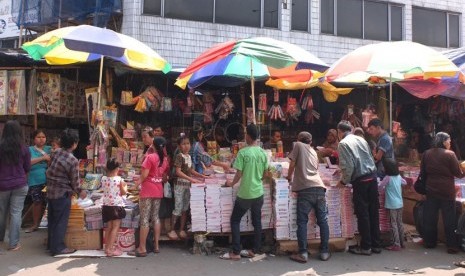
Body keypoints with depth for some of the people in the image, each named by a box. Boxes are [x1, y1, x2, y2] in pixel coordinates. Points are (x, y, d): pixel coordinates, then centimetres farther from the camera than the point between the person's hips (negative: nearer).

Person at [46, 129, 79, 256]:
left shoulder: (56, 153, -1)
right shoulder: (73, 160, -21)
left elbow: (49, 171, 8)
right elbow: (75, 181, -13)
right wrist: (75, 190, 8)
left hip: (50, 191, 8)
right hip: (62, 194, -7)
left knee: (52, 220, 18)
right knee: (60, 221, 4)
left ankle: (51, 244, 31)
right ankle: (58, 247, 13)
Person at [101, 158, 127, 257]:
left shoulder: (103, 179, 0)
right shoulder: (119, 179, -12)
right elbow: (124, 192, -5)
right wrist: (125, 186, 14)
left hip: (106, 205, 5)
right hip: (117, 205, -5)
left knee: (108, 227, 15)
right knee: (115, 227, -1)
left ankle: (107, 247, 22)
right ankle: (110, 249, -5)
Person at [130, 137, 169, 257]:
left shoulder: (150, 157, -13)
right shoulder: (165, 159, 6)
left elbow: (144, 175, -16)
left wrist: (138, 183, 1)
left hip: (147, 191, -6)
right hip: (158, 191, 6)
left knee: (144, 219, -2)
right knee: (155, 217, 14)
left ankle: (142, 249, 2)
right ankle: (156, 246, 19)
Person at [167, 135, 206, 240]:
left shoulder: (189, 156, 10)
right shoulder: (179, 156, -12)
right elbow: (178, 172, -20)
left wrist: (201, 176, 9)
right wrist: (191, 179, -25)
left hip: (188, 185, 7)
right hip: (180, 184, -7)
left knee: (185, 208, 11)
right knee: (178, 208, -3)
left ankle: (182, 230, 21)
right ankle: (172, 230, 11)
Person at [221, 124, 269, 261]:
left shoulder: (243, 152, -15)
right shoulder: (263, 153, 1)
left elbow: (239, 174, -13)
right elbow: (266, 174, 9)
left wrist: (231, 183, 5)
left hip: (245, 194, -5)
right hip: (258, 193, 5)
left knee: (235, 220, 8)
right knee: (257, 222, 14)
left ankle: (236, 252, 8)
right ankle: (255, 250, 21)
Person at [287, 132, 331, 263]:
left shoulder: (298, 145, 12)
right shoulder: (313, 151, 26)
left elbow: (292, 164, 9)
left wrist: (289, 178, 25)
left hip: (305, 189, -5)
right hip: (319, 188, 5)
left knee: (302, 221, -2)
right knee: (323, 221, 9)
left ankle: (303, 253, -6)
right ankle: (324, 252, 11)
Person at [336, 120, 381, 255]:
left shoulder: (343, 143, -6)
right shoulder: (361, 139, 14)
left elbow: (349, 166, -15)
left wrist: (344, 181, 1)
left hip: (360, 181, -6)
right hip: (372, 177, 7)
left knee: (362, 214, 3)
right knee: (373, 212, 12)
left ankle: (365, 247, 12)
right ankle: (376, 244, 21)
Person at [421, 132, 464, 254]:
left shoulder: (426, 154, 3)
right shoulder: (450, 154, -11)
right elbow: (458, 173, -6)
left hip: (431, 190, 4)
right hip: (447, 191, -4)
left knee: (430, 217, 11)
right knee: (449, 219, 4)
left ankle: (429, 242, 19)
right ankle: (452, 246, 8)